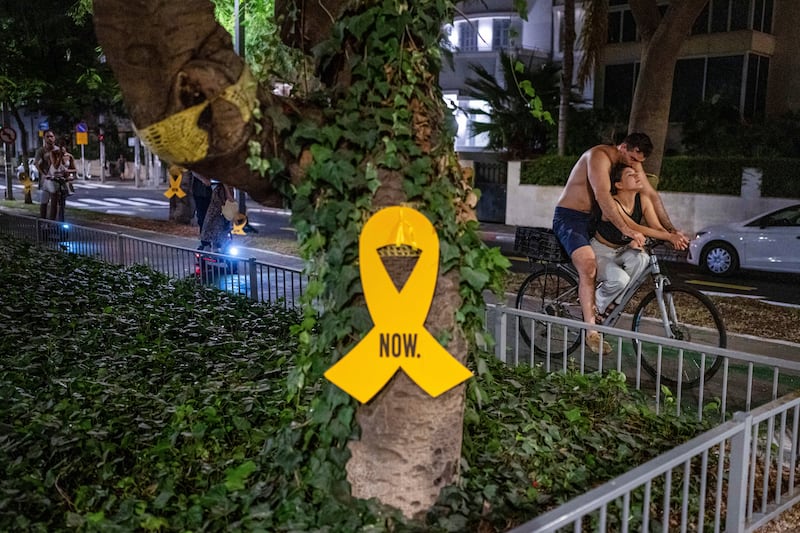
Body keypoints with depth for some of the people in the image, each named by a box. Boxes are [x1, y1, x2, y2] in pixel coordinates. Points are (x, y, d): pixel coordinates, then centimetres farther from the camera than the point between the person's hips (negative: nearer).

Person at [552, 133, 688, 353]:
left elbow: (651, 195, 3)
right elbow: (603, 195, -35)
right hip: (569, 218, -9)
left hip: (594, 219, 9)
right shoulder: (599, 156, -22)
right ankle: (591, 331, -26)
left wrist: (671, 230, -6)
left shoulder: (633, 163, 4)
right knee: (589, 266, -29)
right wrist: (627, 230, -41)